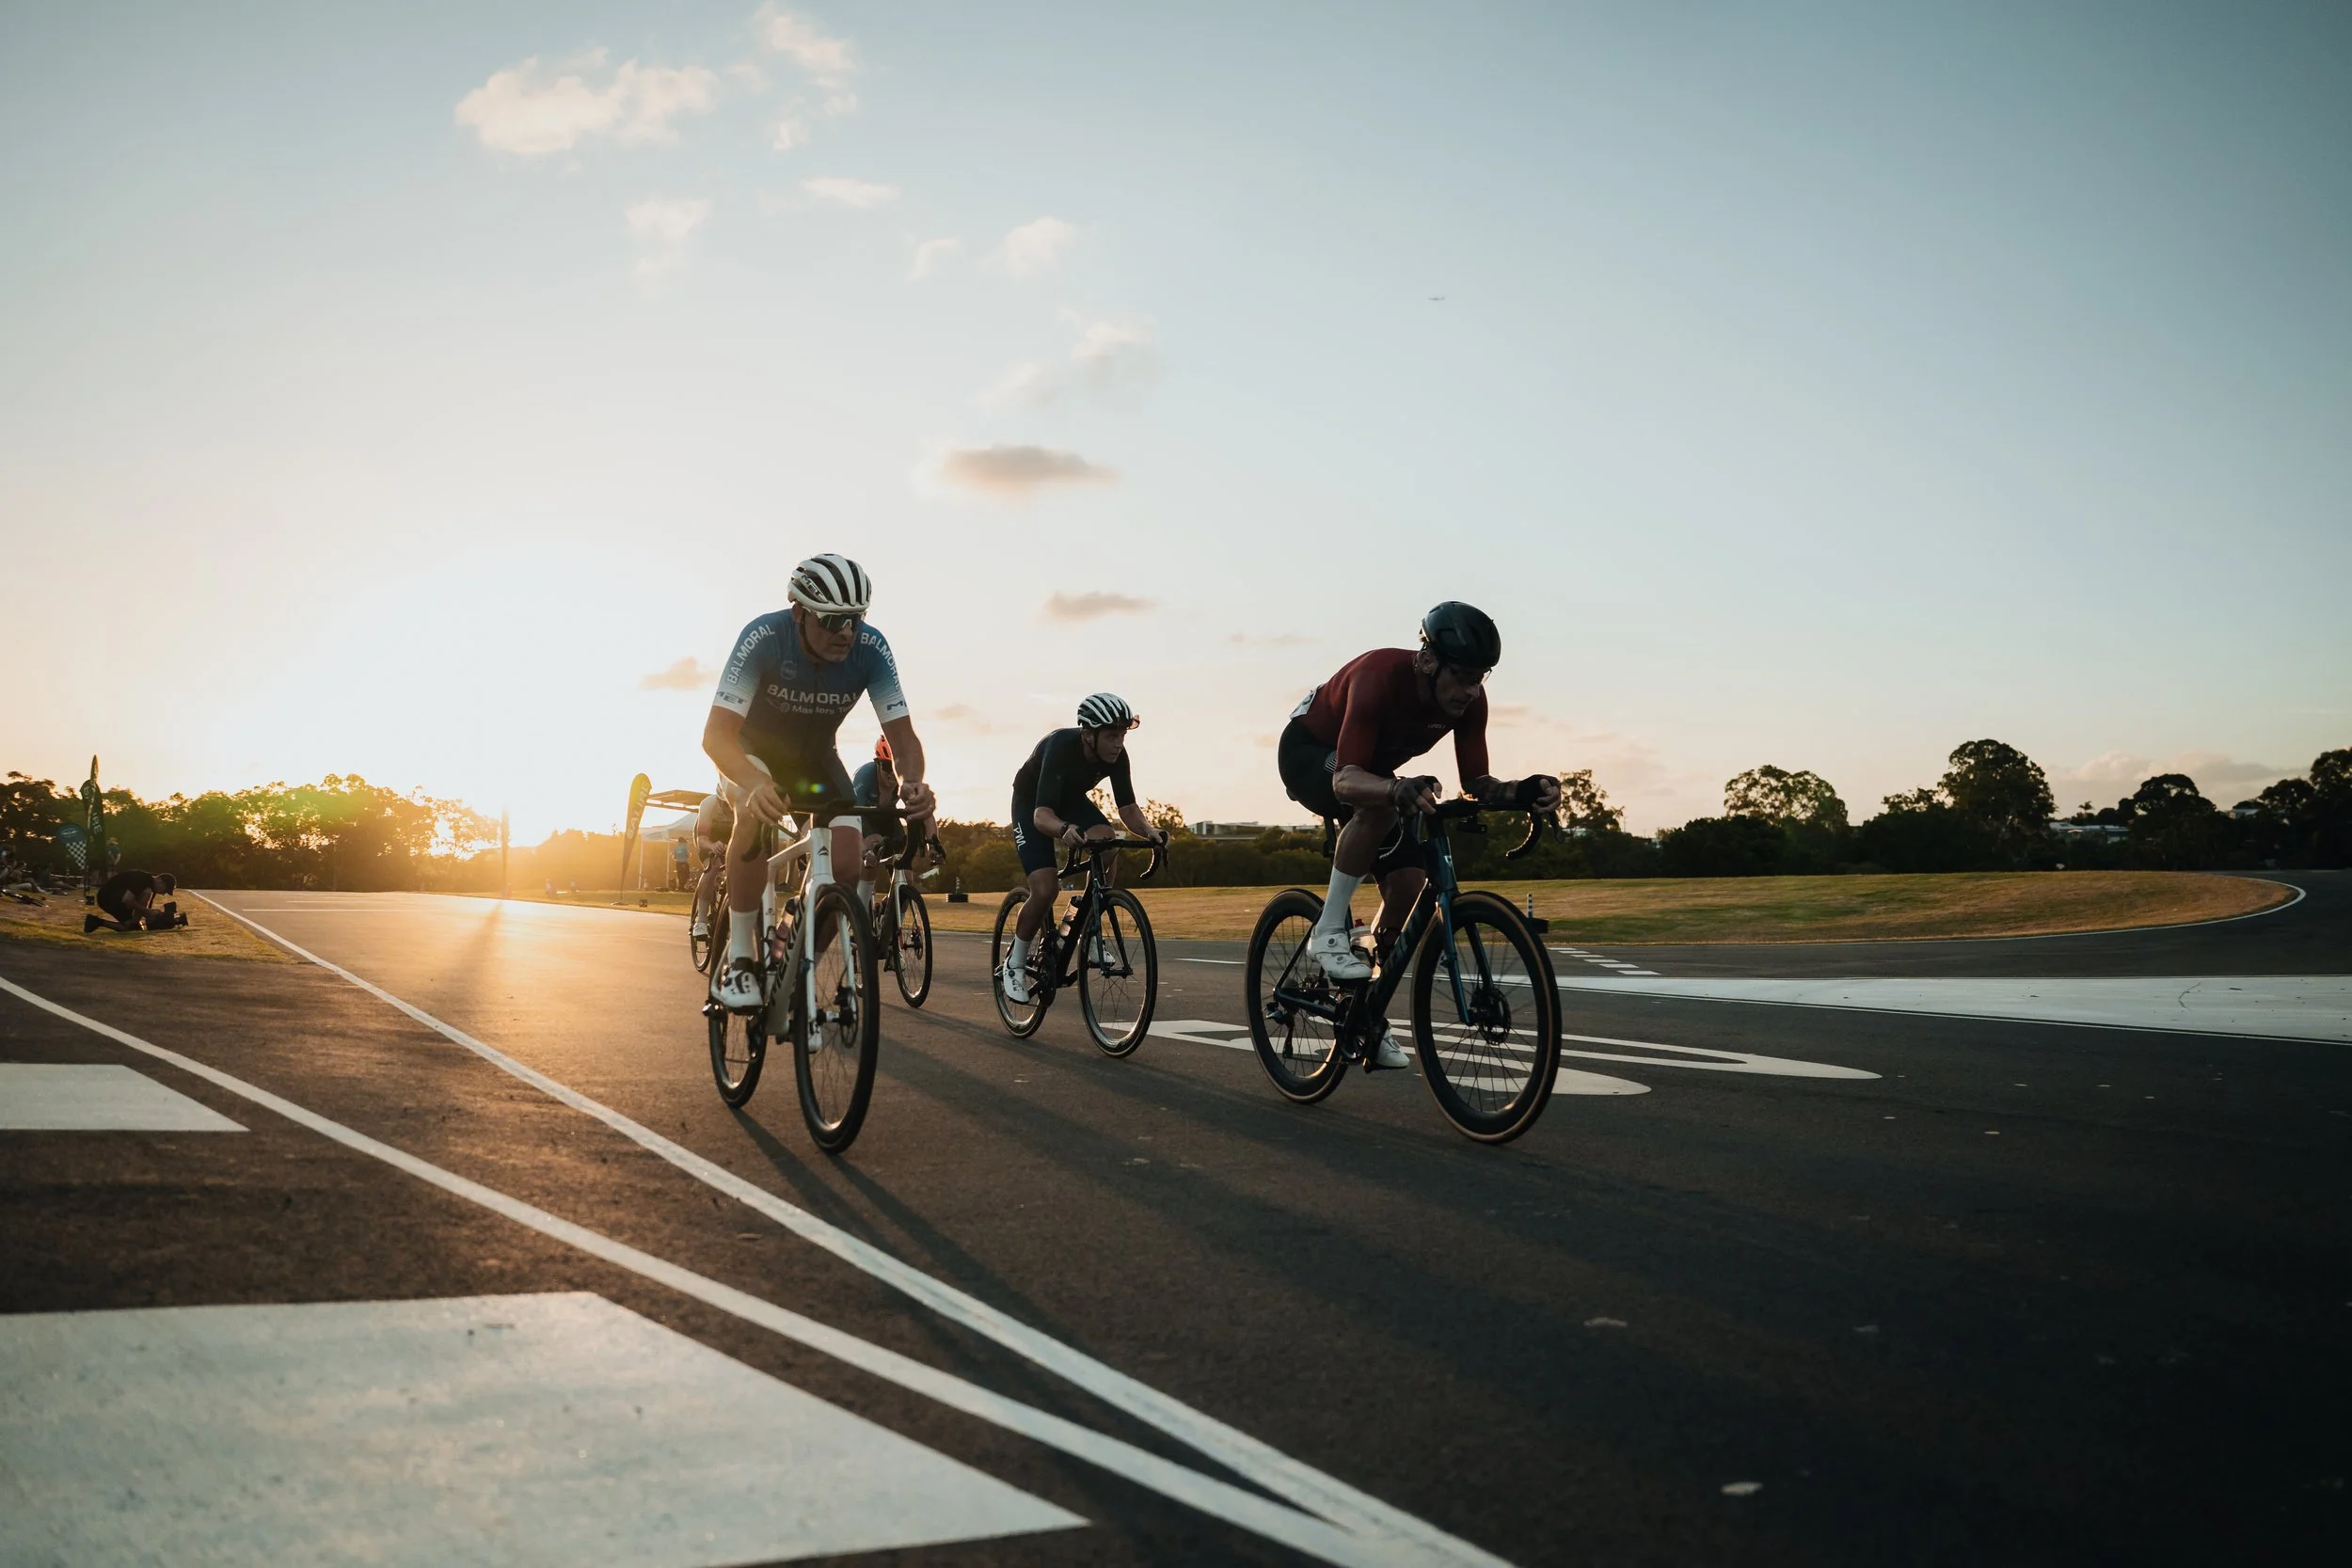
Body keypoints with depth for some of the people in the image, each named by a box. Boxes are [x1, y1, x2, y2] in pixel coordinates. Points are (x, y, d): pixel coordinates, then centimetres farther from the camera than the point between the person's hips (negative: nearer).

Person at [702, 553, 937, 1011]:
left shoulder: (871, 649, -25)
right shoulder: (764, 638, -32)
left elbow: (902, 733, -23)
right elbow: (715, 733, -38)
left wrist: (911, 781, -47)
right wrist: (754, 783, -59)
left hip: (815, 755, 3)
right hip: (753, 749, -3)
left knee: (847, 846, -19)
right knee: (757, 815, -35)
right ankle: (738, 960, -24)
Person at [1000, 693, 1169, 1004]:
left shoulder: (1117, 756, -23)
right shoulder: (1060, 748, -39)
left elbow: (1127, 807, -18)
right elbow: (1041, 815, -46)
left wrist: (1149, 831, -39)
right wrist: (1064, 830, -68)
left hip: (1072, 800, 5)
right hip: (1031, 804, -5)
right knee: (1045, 890, -20)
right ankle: (1014, 964, 3)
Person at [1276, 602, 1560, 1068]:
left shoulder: (1468, 700, -21)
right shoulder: (1380, 677, -39)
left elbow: (1477, 783, -18)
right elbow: (1347, 778, -46)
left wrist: (1521, 792, -39)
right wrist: (1399, 788, -66)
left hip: (1372, 766, 6)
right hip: (1308, 750, -6)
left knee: (1409, 884, -9)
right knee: (1380, 804, -39)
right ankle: (1328, 933, -26)